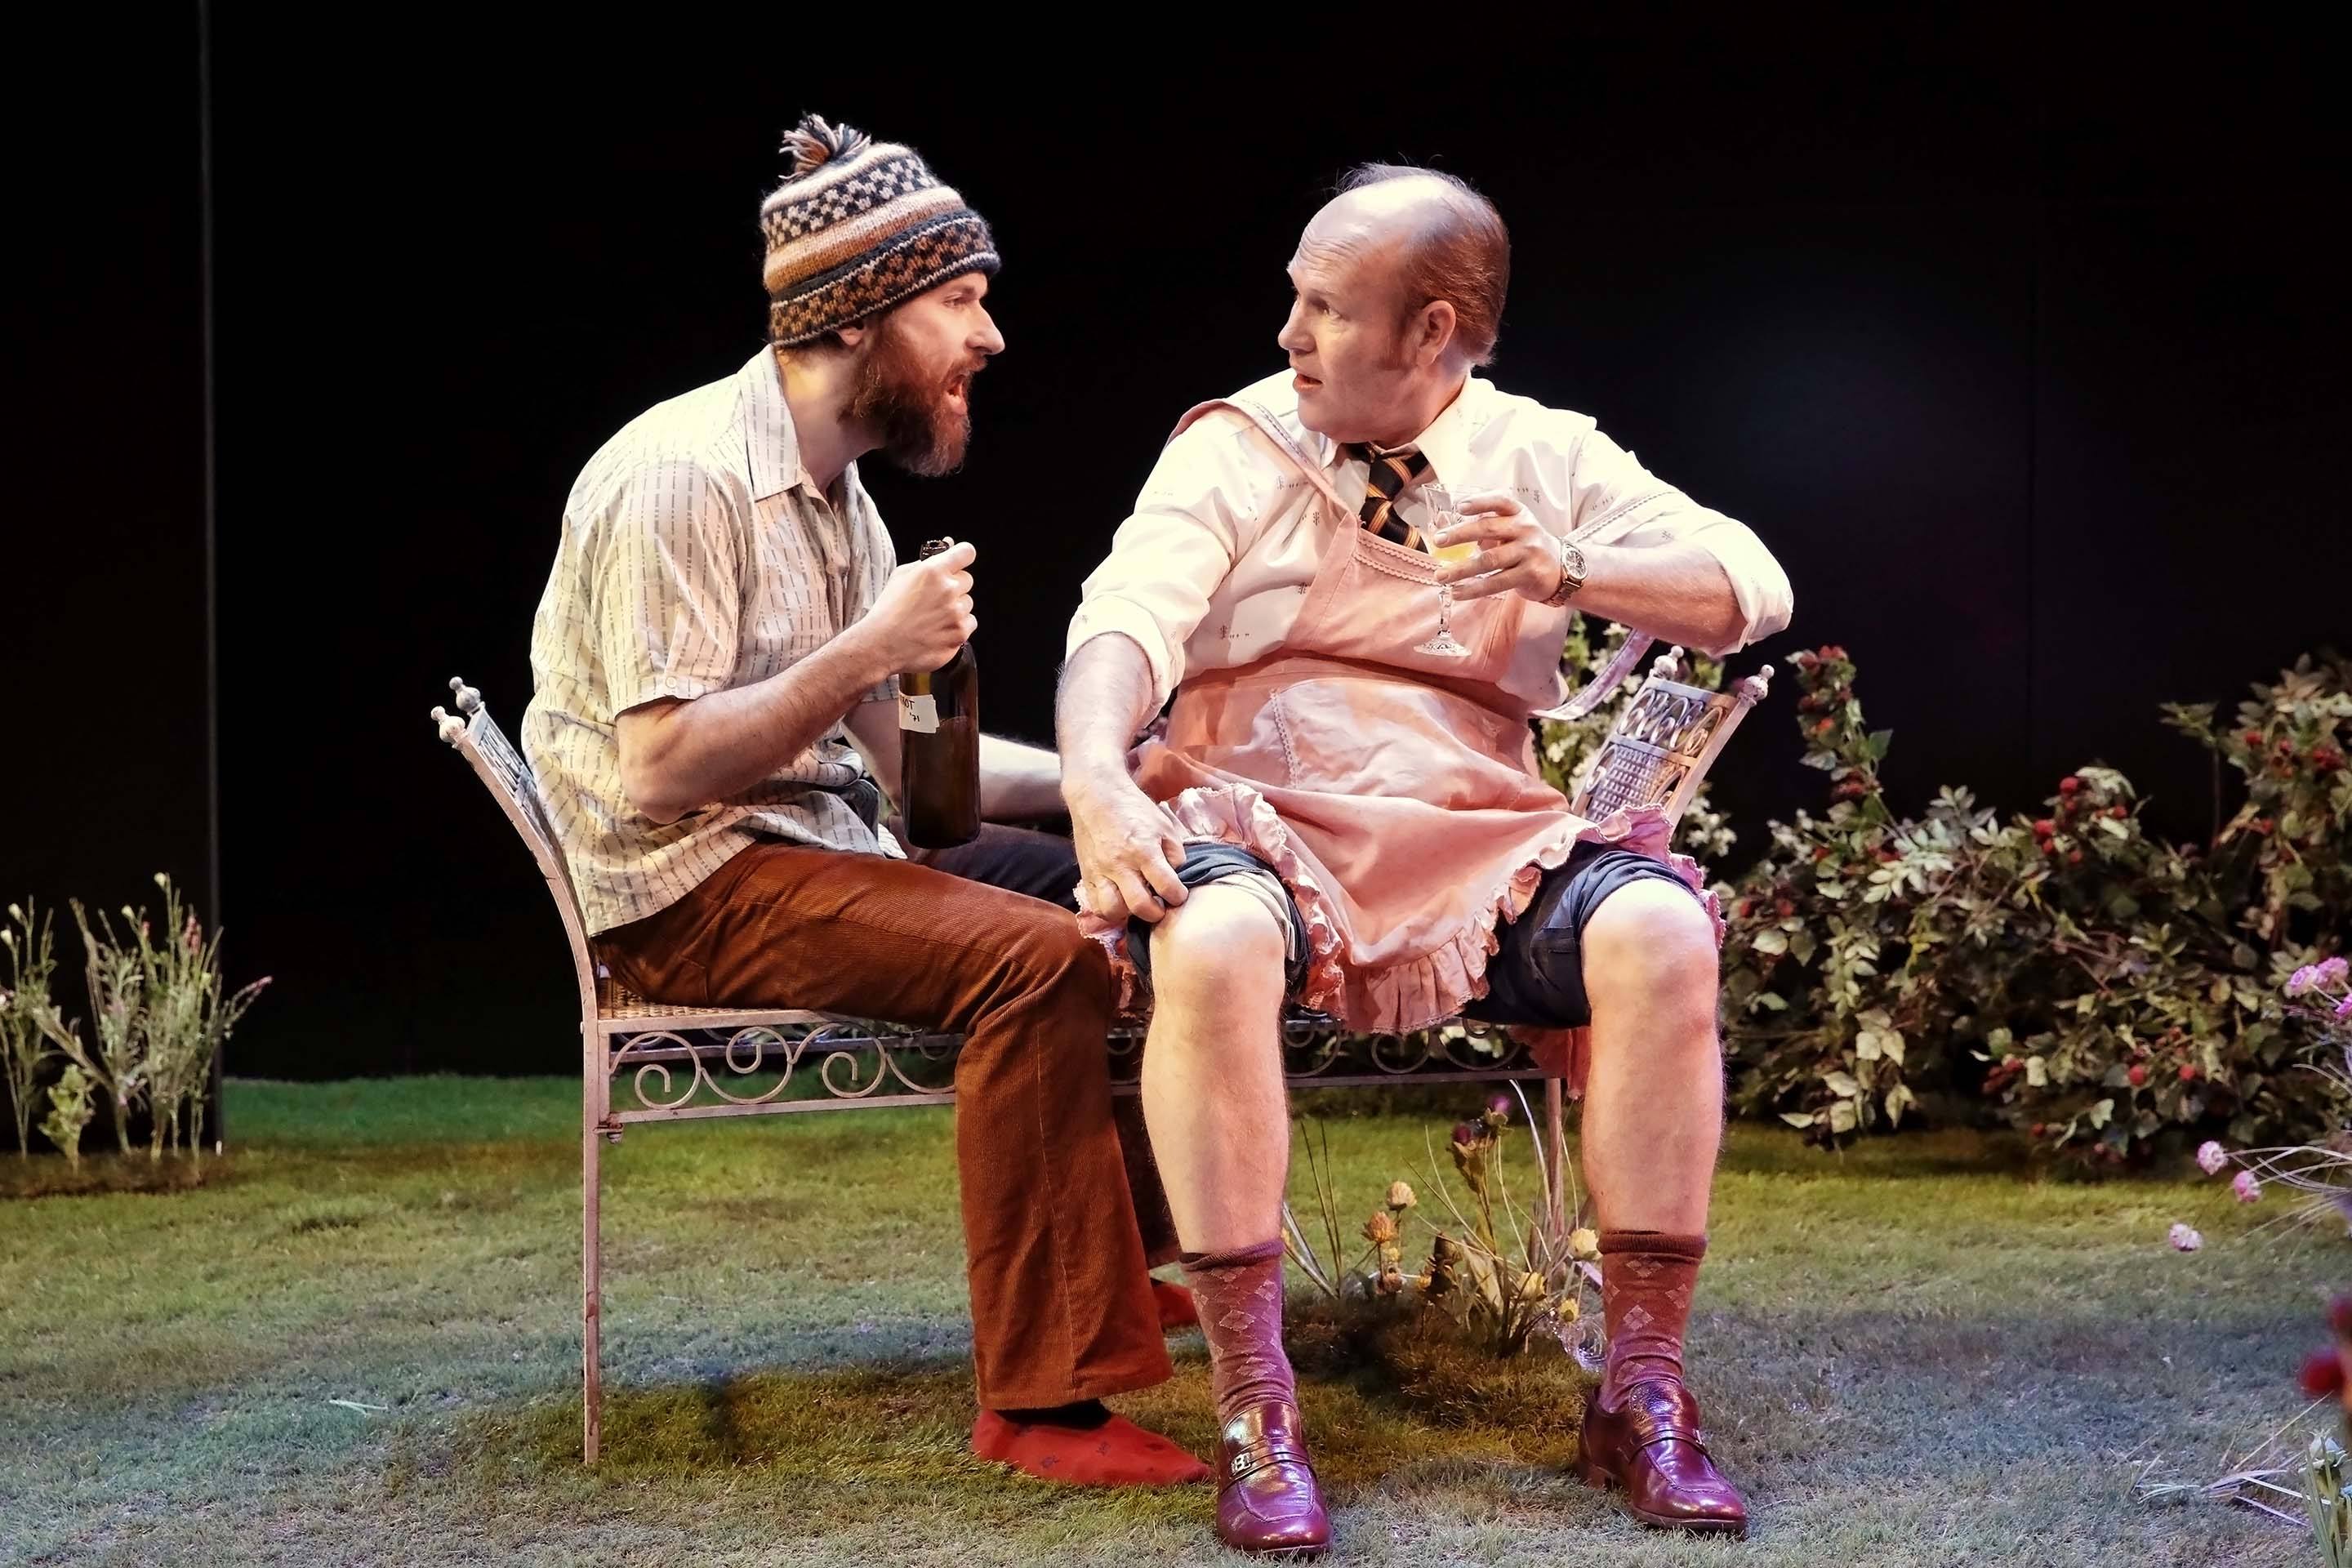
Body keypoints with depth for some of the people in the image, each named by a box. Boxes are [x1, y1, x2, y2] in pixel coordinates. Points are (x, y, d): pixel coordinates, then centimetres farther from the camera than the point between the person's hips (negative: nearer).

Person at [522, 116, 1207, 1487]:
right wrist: (870, 650, -20)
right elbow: (658, 772, -23)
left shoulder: (837, 491, 14)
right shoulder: (685, 475, -16)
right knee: (1037, 959, -26)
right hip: (691, 890, -9)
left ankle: (1169, 1298, 3)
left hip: (823, 855, 9)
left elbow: (885, 757, 15)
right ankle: (1044, 1404, -24)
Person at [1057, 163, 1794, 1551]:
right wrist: (1096, 780, -34)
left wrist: (1573, 572, -18)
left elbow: (1752, 590, 1)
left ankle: (1644, 1388, -16)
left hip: (1481, 838, 2)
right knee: (1212, 943, -37)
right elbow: (1128, 617, -13)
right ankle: (1255, 1410, -28)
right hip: (1263, 819, -2)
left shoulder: (1547, 458, 10)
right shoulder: (1236, 447, 5)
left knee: (1662, 936, -28)